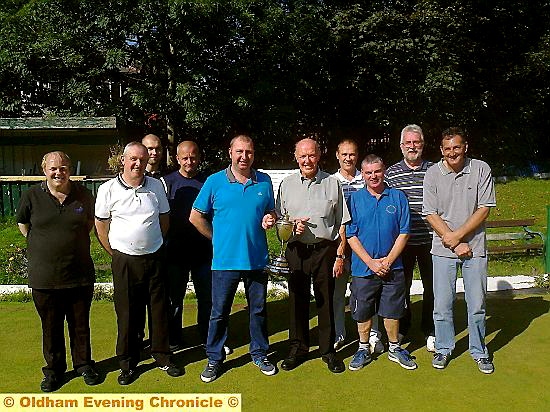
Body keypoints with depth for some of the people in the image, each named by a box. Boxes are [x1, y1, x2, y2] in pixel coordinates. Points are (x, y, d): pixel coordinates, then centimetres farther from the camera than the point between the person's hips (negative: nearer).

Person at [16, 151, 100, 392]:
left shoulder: (83, 195, -2)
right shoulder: (32, 196, -5)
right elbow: (22, 224, 11)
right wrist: (41, 247, 8)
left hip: (80, 275, 1)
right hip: (44, 277, 0)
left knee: (80, 325, 13)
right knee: (51, 327, 13)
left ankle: (83, 364, 31)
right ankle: (54, 369, 30)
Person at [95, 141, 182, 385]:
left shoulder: (156, 186, 2)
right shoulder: (108, 189, -5)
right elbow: (101, 225, 3)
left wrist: (155, 245, 12)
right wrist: (115, 253, 4)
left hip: (154, 258, 2)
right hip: (124, 261, -2)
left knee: (159, 309, 10)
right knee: (127, 312, 6)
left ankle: (162, 356, 26)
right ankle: (128, 363, 22)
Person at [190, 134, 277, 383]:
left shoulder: (264, 182, 4)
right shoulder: (215, 182, -3)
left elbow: (271, 212, 16)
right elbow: (196, 217, 2)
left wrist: (269, 220, -7)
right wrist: (218, 238, 0)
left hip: (257, 258, 2)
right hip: (225, 260, -2)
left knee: (258, 309, 15)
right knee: (219, 312, 7)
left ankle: (260, 354, 32)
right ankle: (214, 358, 24)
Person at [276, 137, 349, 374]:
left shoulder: (332, 183, 4)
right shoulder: (287, 184, 8)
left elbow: (341, 224, 3)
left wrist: (340, 256, -2)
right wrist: (291, 225, -9)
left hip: (325, 250, -1)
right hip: (296, 250, 2)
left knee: (326, 301, 5)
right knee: (297, 301, 9)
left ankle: (328, 350, 21)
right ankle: (298, 349, 25)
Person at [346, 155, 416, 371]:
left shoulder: (398, 197, 1)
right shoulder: (355, 199, -1)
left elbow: (404, 232, -1)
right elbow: (351, 235, -4)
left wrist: (388, 260, -10)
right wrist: (371, 262, -11)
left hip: (392, 267, 1)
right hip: (363, 268, 0)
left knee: (392, 310, 12)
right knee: (363, 312, 10)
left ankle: (394, 348, 31)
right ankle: (363, 349, 29)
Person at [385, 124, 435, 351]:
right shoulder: (391, 173, 3)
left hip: (430, 240, 0)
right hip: (401, 240, 0)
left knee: (431, 286, 8)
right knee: (401, 285, 11)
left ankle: (430, 332, 24)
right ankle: (401, 328, 28)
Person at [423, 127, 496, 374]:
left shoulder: (481, 169, -2)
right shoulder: (433, 174, -2)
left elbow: (484, 209, -4)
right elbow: (431, 214, -3)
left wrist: (457, 235, -12)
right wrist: (455, 243, -10)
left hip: (474, 247, 0)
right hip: (443, 250, 0)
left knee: (477, 304, 8)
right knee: (442, 304, 6)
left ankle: (479, 351, 26)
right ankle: (443, 349, 25)